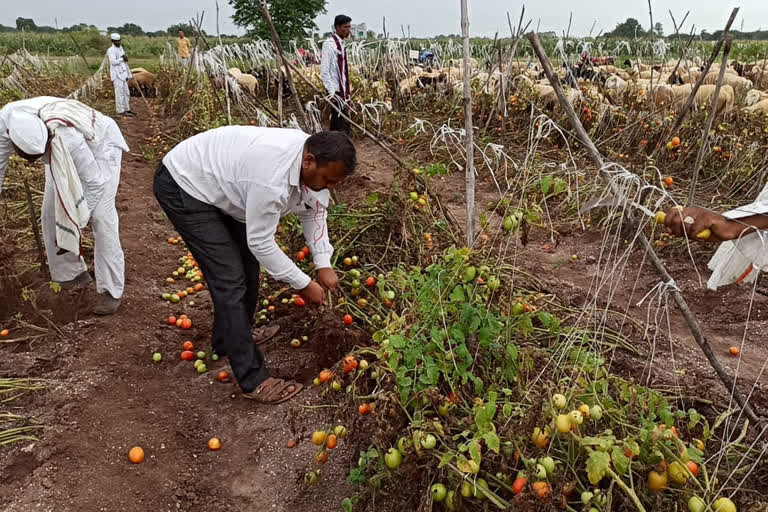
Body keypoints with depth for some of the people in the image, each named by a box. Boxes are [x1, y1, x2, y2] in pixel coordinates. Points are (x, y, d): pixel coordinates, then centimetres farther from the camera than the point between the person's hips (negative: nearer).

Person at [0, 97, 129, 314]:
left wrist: (74, 226, -27)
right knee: (51, 212, 3)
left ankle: (112, 290, -8)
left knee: (101, 216, -15)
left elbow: (94, 183, -30)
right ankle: (71, 273, 20)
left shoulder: (67, 139, -43)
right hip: (60, 154, 6)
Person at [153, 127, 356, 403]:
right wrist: (304, 284, -18)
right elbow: (260, 242, -28)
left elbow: (313, 209, 3)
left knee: (247, 261, 16)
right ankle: (253, 380, -6)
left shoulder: (312, 160, -12)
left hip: (217, 180, 10)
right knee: (230, 278, -14)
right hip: (182, 186, -9)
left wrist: (323, 264, -5)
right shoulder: (273, 177, -38)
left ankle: (228, 337, 38)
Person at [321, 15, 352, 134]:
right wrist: (331, 92, -21)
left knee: (344, 123, 12)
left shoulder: (342, 44, 13)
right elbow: (324, 70, -16)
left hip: (343, 90, 9)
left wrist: (346, 91, 17)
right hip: (336, 91, -9)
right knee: (341, 125, -9)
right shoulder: (330, 44, -12)